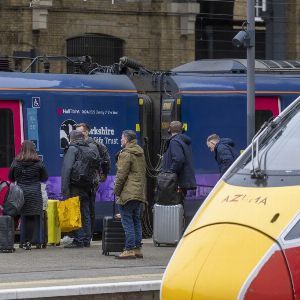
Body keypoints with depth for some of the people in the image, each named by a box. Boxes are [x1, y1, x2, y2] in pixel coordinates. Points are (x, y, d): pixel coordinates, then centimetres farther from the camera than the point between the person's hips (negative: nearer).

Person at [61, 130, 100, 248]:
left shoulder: (73, 149, -7)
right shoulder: (90, 150, 15)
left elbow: (67, 169, -16)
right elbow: (95, 169, 12)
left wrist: (64, 188, -17)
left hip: (75, 188, -7)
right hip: (87, 187, 7)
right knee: (85, 214, 12)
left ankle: (78, 240, -7)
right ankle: (86, 240, 15)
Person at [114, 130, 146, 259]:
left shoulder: (126, 154, -12)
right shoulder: (140, 153, 16)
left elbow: (121, 175, -14)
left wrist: (117, 191, -6)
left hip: (127, 194, -9)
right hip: (140, 194, 9)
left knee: (127, 221, -6)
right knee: (136, 221, 13)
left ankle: (129, 249, -8)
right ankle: (138, 248, 14)